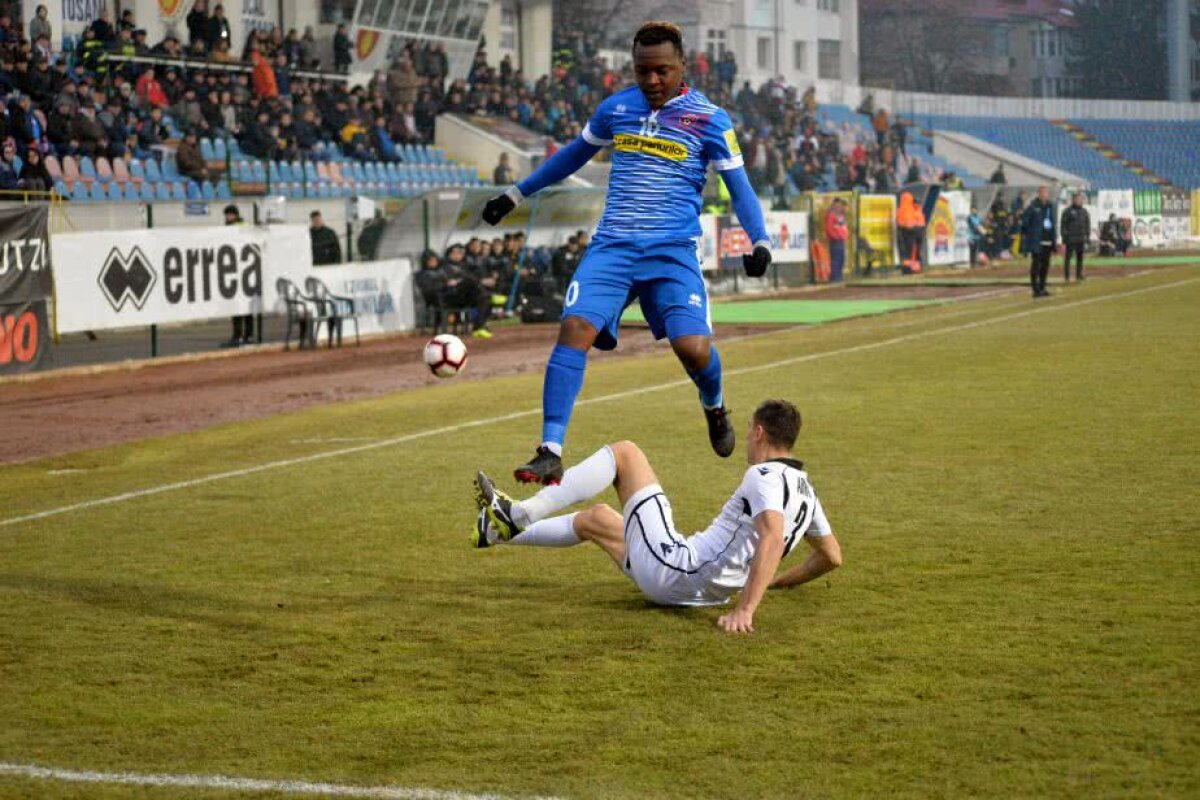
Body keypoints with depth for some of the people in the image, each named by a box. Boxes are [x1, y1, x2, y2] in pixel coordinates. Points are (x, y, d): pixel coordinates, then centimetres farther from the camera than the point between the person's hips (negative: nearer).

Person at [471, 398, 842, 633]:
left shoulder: (764, 476, -17)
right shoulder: (804, 490, 9)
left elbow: (773, 538, -34)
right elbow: (832, 556, 18)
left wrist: (745, 609, -39)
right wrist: (774, 582, 26)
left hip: (674, 569, -9)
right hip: (701, 592, 9)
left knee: (624, 452, -2)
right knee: (596, 518, 29)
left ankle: (520, 514, -1)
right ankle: (503, 529, 41)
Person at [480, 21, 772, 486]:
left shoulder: (709, 119, 0)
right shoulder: (615, 108, 10)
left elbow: (738, 187, 3)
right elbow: (573, 155, 26)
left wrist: (759, 241, -13)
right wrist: (516, 195, 29)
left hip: (673, 253, -2)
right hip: (611, 248, 2)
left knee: (692, 346, -18)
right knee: (574, 329, -20)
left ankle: (714, 407, 21)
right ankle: (551, 453, -20)